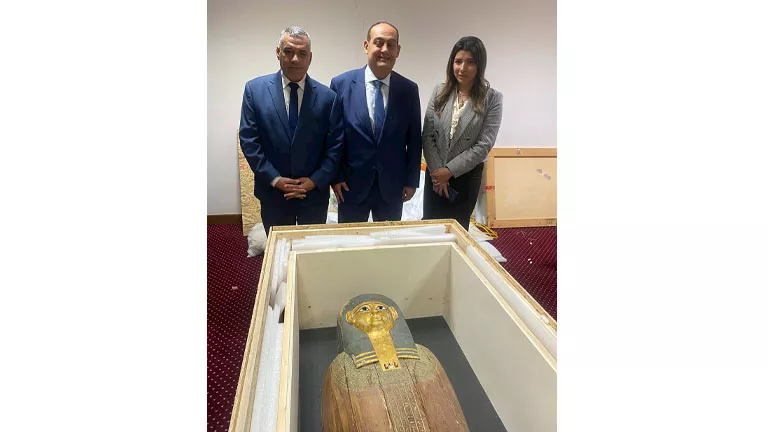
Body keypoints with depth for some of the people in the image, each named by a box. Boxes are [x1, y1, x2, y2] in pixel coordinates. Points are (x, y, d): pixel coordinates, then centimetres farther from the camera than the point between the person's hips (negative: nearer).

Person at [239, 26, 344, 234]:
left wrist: (315, 180, -12)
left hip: (315, 194, 0)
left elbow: (335, 145, -3)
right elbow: (249, 140, -5)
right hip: (272, 194, 0)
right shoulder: (255, 89, -3)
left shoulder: (328, 96, -3)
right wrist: (275, 179, -12)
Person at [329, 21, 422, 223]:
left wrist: (412, 180, 4)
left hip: (392, 186, 2)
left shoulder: (409, 89, -1)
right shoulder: (341, 84, -5)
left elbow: (414, 139, 4)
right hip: (351, 184, -1)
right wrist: (335, 177, -3)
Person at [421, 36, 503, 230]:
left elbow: (484, 145, -12)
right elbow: (427, 135, -2)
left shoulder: (492, 98, -8)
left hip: (467, 175, -2)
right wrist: (437, 171, -9)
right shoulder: (439, 92, -1)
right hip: (435, 173, 2)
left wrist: (450, 170, -14)